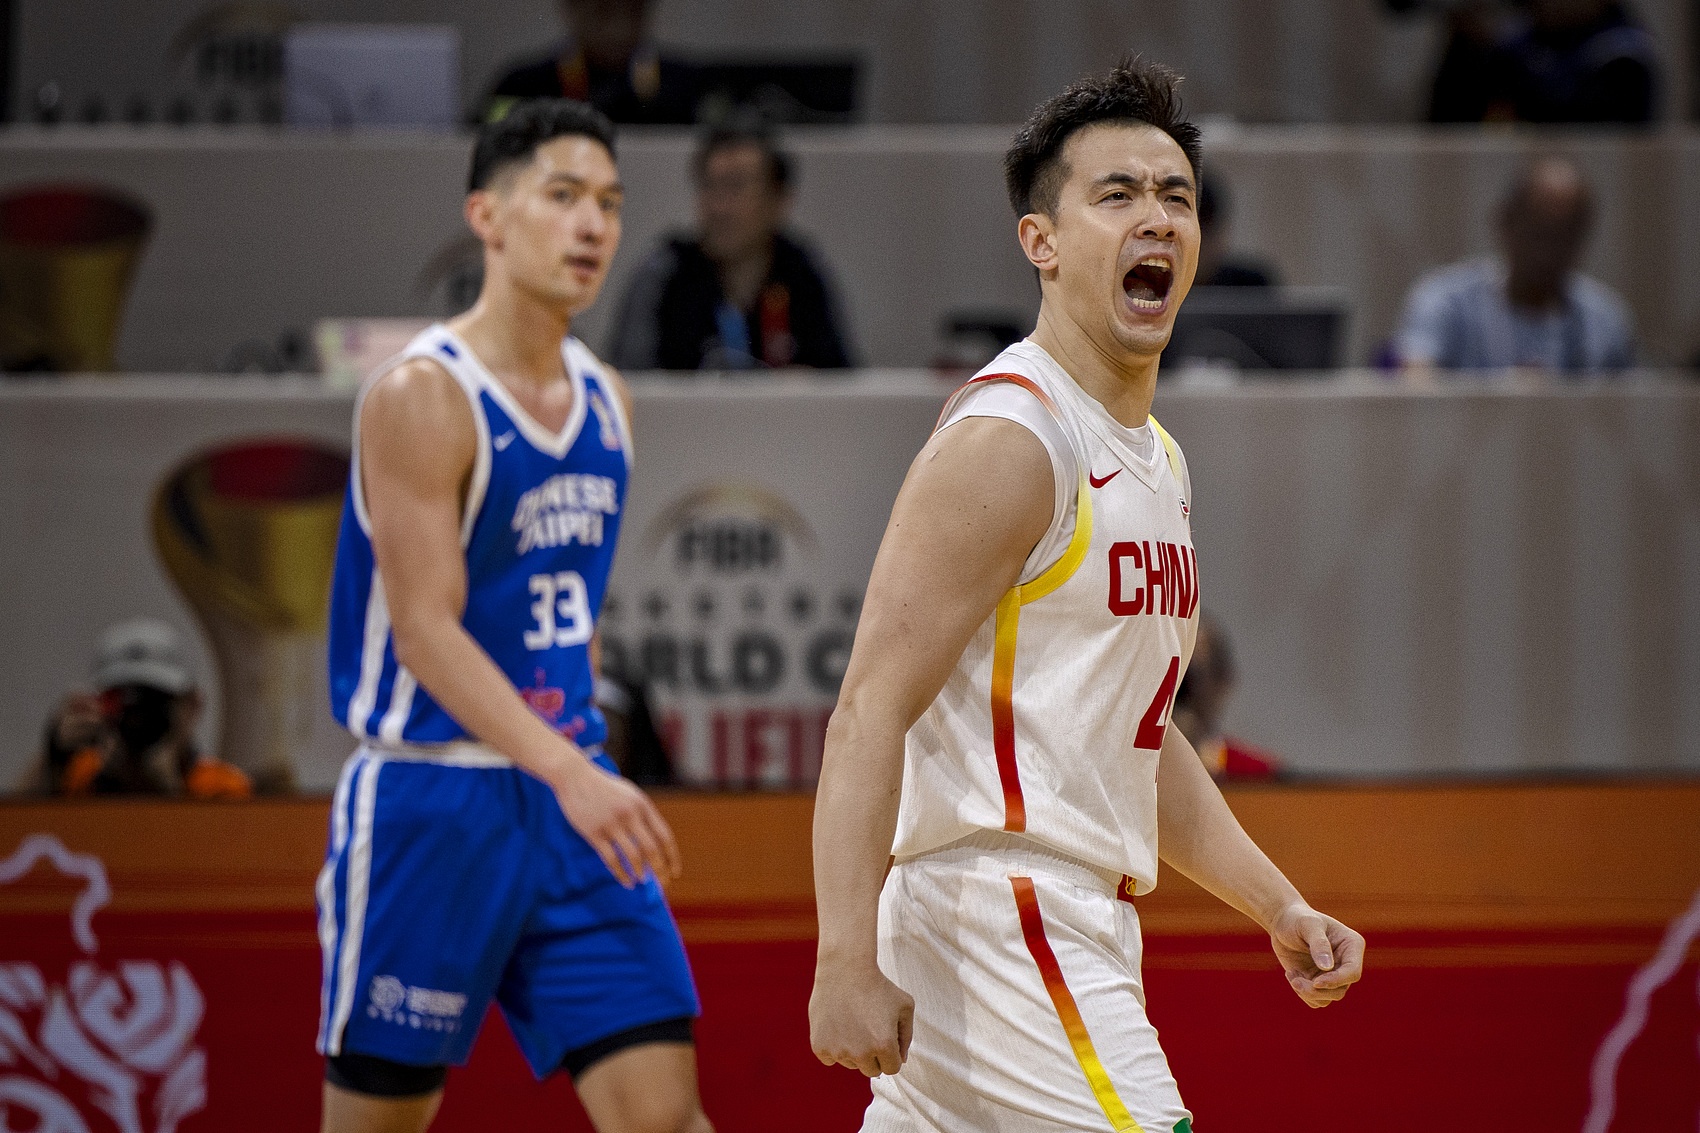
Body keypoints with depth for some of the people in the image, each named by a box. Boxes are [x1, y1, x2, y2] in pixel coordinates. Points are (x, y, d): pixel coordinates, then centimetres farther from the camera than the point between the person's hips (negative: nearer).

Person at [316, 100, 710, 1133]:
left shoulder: (604, 398, 10)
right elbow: (425, 630, -21)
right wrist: (568, 774, -31)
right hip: (430, 804, -6)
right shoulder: (422, 398, -14)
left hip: (575, 797, 6)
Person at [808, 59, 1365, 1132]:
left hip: (1080, 918, 10)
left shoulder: (1158, 459, 18)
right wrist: (847, 962, -26)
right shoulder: (1005, 440, -12)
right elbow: (872, 710, -19)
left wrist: (1280, 907, 20)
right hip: (998, 917, -10)